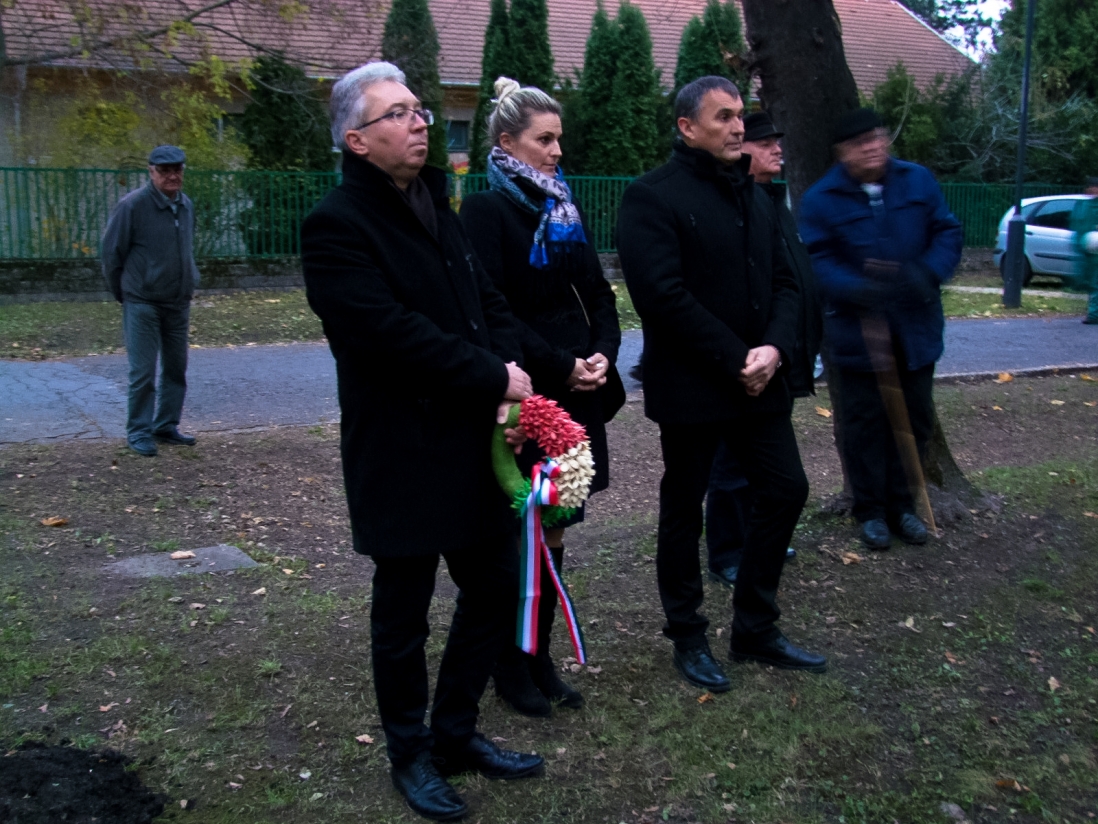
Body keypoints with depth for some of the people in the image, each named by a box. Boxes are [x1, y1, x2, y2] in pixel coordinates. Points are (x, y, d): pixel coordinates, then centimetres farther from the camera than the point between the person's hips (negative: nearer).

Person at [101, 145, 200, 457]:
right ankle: (138, 432, 8)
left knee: (176, 368, 11)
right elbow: (111, 252, -6)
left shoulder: (186, 205, 6)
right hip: (142, 303, -6)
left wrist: (189, 284, 12)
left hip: (178, 303, 6)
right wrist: (122, 293, 2)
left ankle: (167, 425, 23)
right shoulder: (132, 206, -12)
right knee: (143, 372, -3)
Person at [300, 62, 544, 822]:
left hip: (474, 444, 8)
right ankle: (412, 753, 30)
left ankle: (456, 733, 34)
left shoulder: (437, 210, 13)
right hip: (402, 456, -8)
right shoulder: (339, 226, -13)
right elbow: (392, 330, -24)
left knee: (497, 587, 15)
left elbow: (491, 304, 9)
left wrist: (510, 388, -8)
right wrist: (496, 378, -16)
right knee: (403, 611, 9)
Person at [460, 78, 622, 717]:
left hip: (576, 394, 7)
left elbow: (598, 292, 15)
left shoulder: (563, 207, 14)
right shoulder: (489, 210, -8)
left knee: (554, 528, 11)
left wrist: (603, 352, -3)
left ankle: (540, 659, 24)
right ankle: (512, 667, 19)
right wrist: (561, 365, -17)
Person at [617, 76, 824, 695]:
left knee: (787, 489, 10)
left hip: (760, 382, 7)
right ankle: (688, 639, 24)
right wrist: (736, 361, -18)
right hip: (691, 387, -7)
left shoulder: (753, 195, 14)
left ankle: (757, 628, 27)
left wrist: (775, 348, -9)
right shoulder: (654, 197, -10)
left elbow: (784, 281, 10)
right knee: (684, 510, 7)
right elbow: (664, 296, -20)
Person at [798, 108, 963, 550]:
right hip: (858, 331, -3)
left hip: (916, 328, 4)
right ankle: (871, 510, 20)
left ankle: (901, 504, 27)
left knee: (914, 418, 11)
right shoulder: (822, 198, -8)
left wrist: (930, 272, -16)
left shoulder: (918, 181, 2)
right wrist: (855, 288, -30)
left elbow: (948, 232, 4)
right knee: (865, 422, 5)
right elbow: (815, 260, -13)